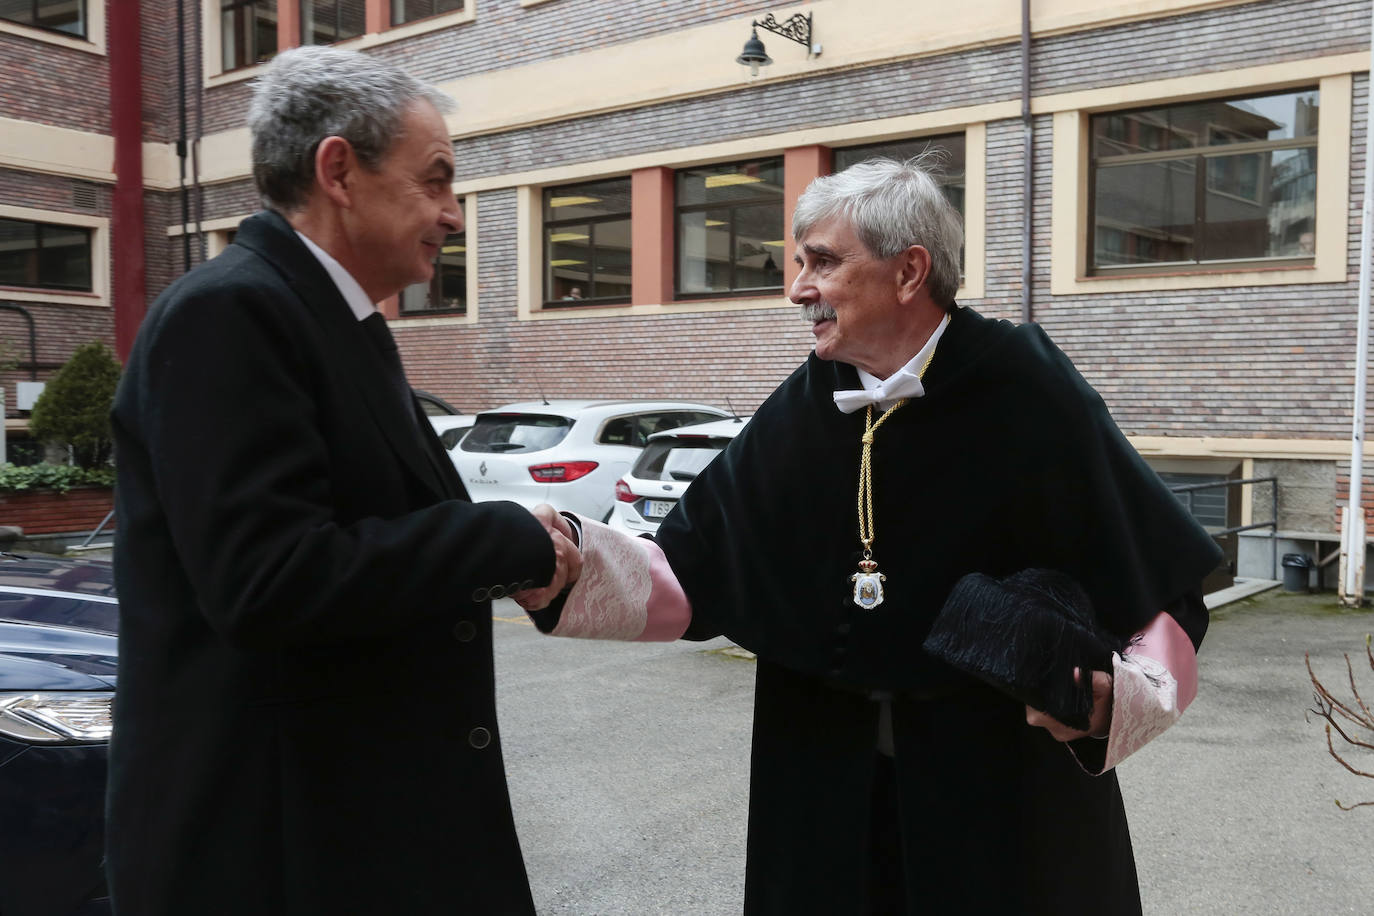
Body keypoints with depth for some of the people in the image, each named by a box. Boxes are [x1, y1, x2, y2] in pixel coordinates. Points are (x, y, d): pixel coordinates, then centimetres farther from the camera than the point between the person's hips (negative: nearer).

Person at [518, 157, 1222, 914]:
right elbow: (693, 573, -2)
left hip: (1007, 788, -3)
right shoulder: (802, 411, -2)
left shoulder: (1030, 399, -14)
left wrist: (1113, 699, -28)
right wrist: (575, 559, -17)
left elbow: (1162, 583, -11)